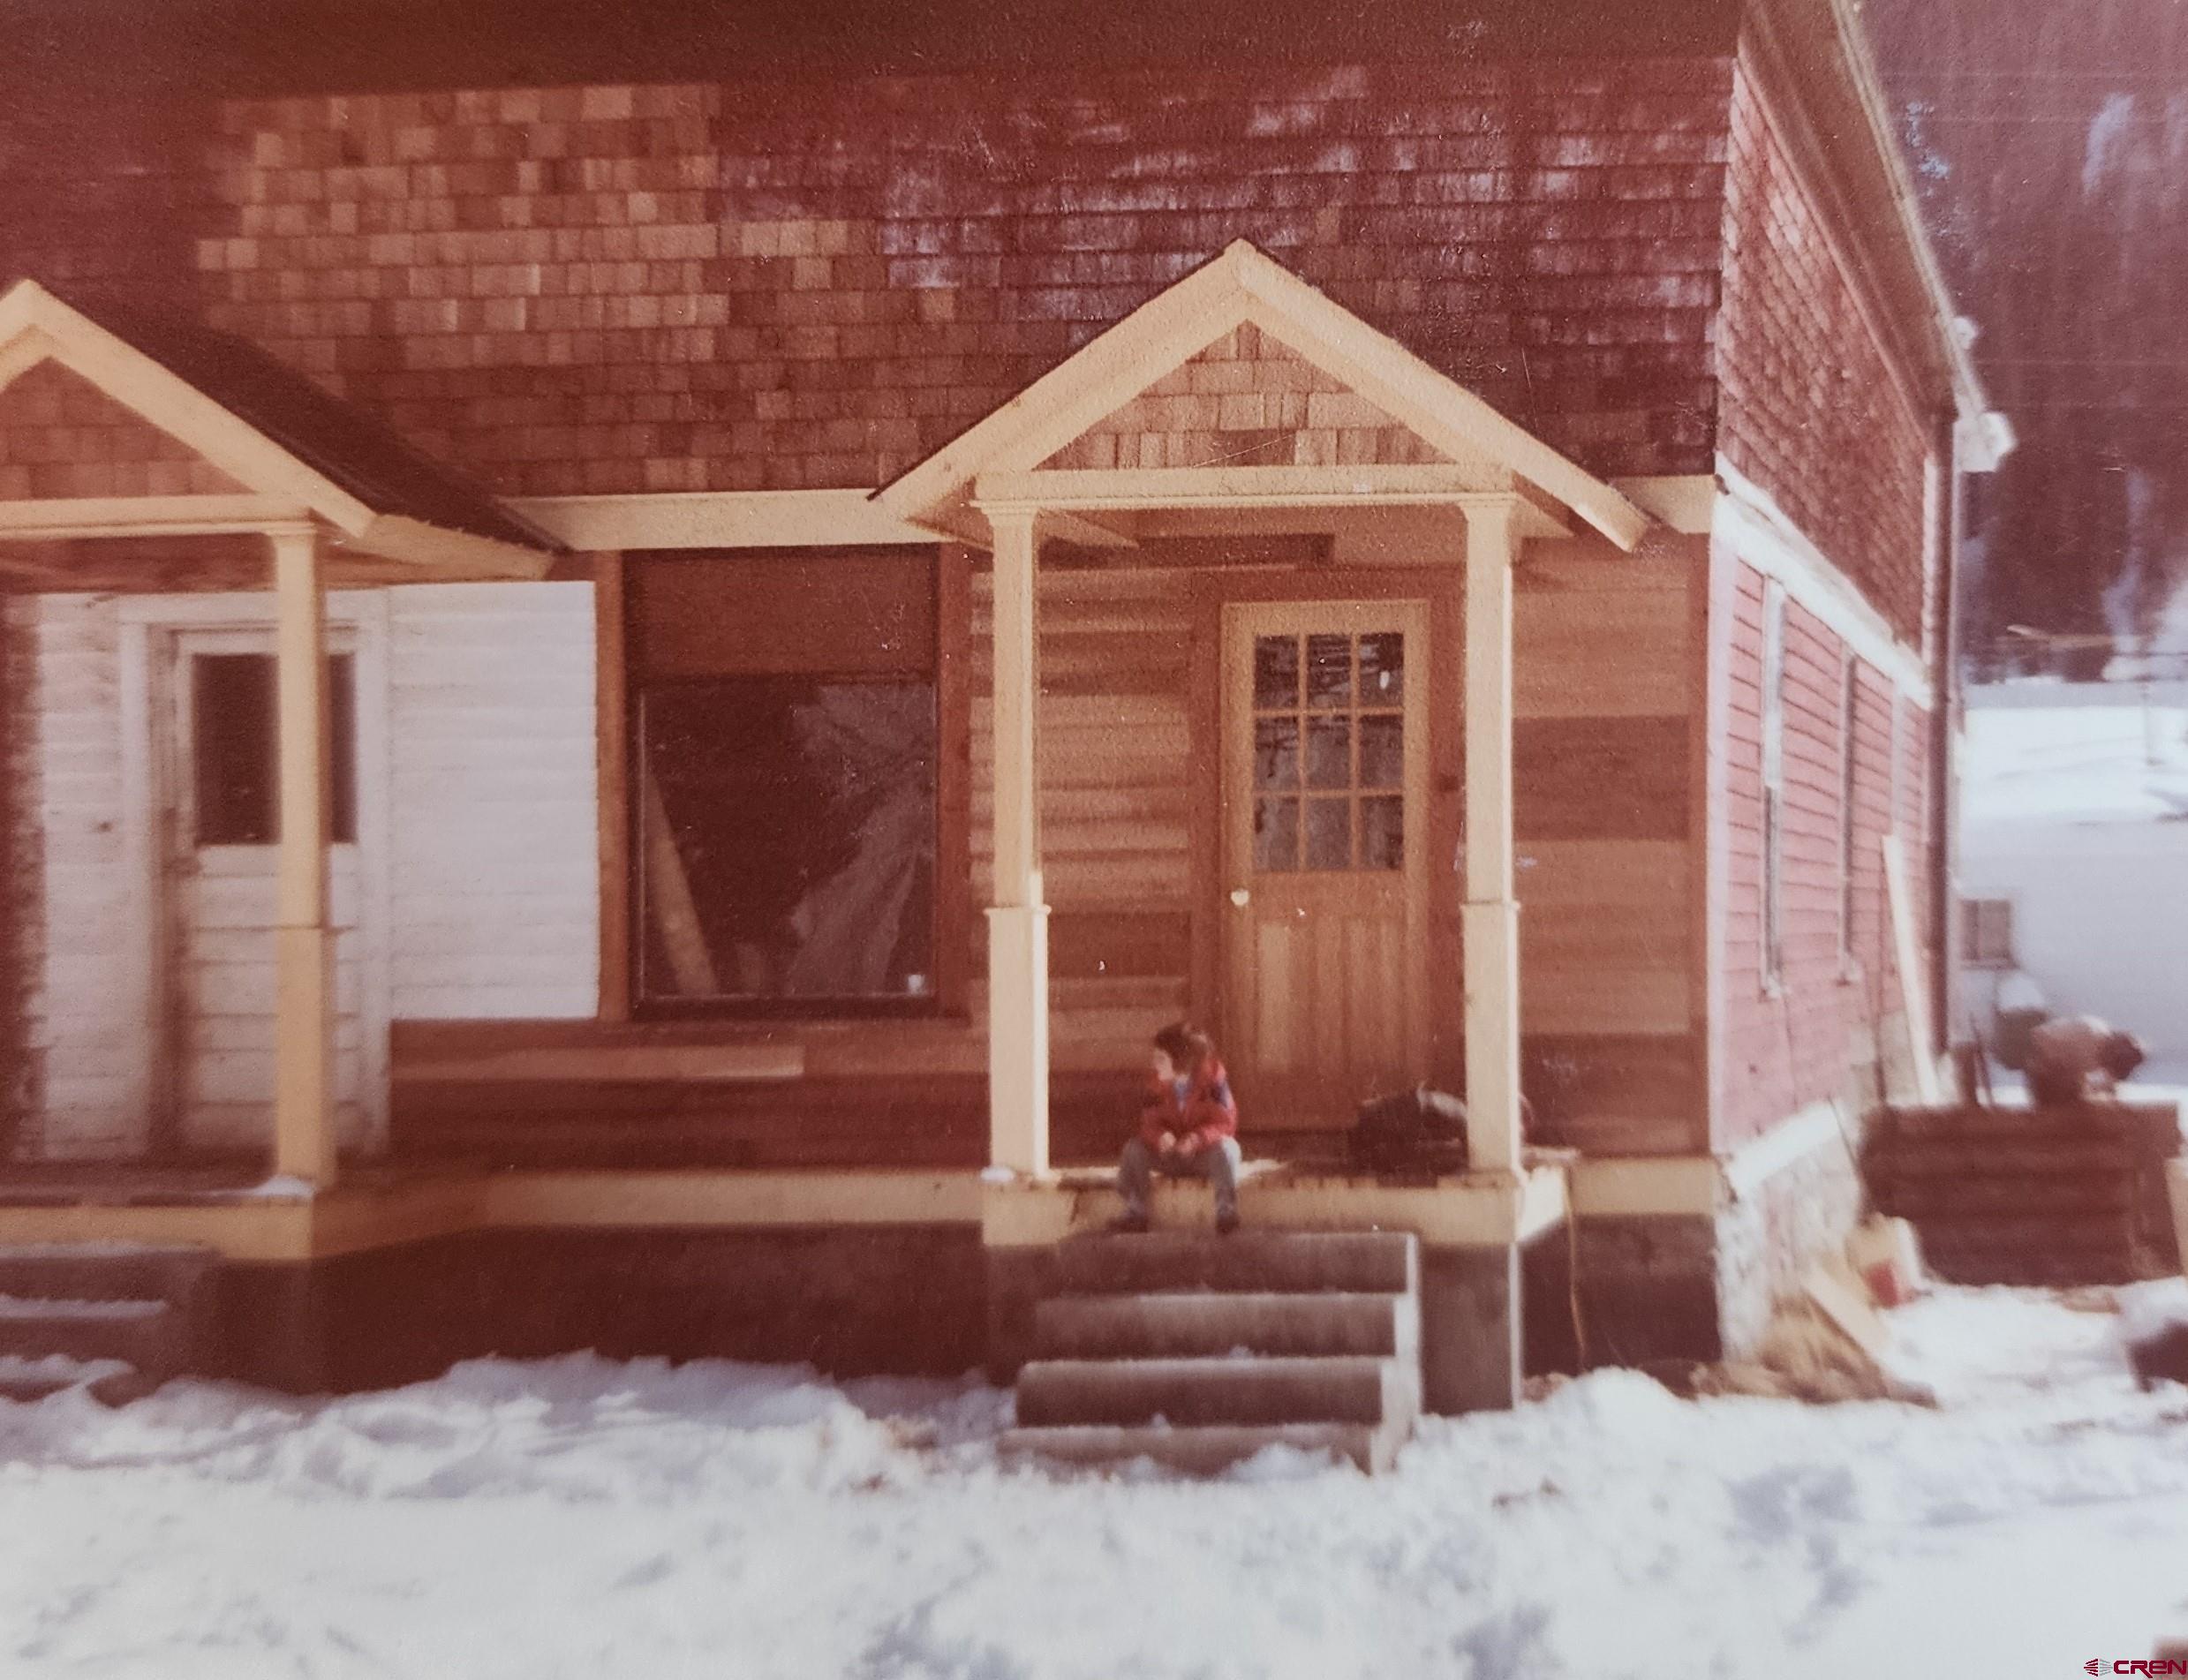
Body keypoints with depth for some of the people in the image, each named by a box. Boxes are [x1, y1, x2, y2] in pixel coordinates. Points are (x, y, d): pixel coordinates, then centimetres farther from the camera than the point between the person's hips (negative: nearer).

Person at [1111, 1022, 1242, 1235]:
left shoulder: (1213, 1079, -17)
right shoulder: (1158, 1084, -6)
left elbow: (1225, 1124, -20)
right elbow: (1149, 1122, -7)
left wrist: (1197, 1139, -39)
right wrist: (1160, 1136, -32)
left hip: (1207, 1153, -4)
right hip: (1171, 1157, 4)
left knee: (1226, 1147, -36)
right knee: (1134, 1149, -19)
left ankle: (1226, 1212, -26)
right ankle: (1135, 1212, -12)